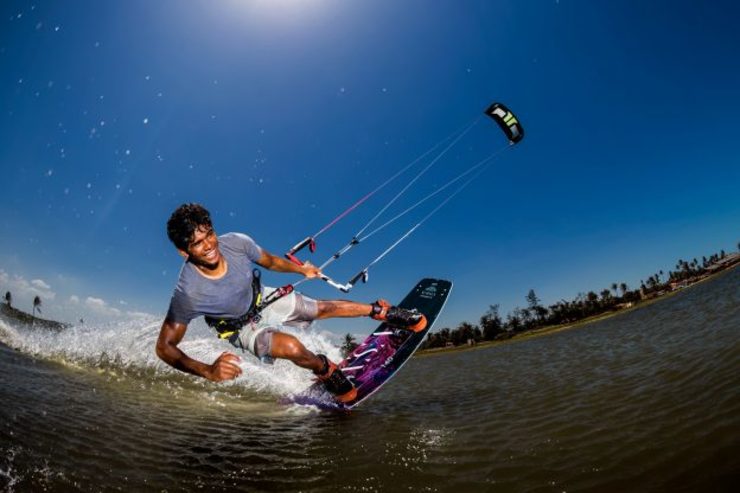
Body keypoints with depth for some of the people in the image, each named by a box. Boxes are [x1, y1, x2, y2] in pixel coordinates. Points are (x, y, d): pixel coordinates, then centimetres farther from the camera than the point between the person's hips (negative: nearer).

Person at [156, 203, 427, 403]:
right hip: (243, 328, -3)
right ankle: (326, 370, 5)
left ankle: (380, 310, 34)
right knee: (292, 347, -30)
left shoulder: (236, 242, -27)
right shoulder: (187, 293, -37)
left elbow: (270, 261, -5)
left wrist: (301, 269, -14)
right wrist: (208, 371, -44)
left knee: (325, 308, 9)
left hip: (263, 298, 4)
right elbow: (165, 347, -31)